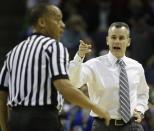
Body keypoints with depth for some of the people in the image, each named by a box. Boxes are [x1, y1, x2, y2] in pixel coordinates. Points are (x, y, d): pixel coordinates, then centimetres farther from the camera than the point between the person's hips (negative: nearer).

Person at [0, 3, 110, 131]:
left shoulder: (15, 51, 18)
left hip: (15, 120, 7)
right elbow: (64, 87, -19)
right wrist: (95, 107, -9)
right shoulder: (54, 47, -3)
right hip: (43, 120, -7)